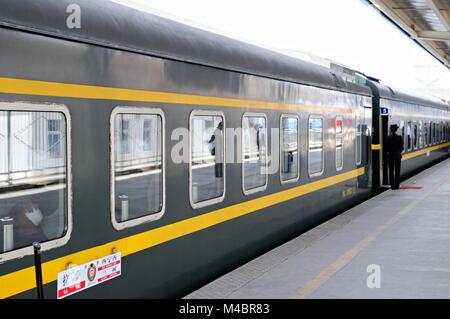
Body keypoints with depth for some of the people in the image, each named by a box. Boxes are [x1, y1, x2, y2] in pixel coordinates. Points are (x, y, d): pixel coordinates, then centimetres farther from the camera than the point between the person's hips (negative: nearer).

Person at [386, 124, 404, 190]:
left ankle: (392, 185, 6)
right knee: (397, 171, 5)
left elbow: (386, 148, -4)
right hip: (398, 156, 0)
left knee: (391, 171, 7)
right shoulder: (399, 138, -8)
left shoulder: (388, 138, -8)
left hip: (390, 156, 0)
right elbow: (401, 148, -2)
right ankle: (397, 185, 3)